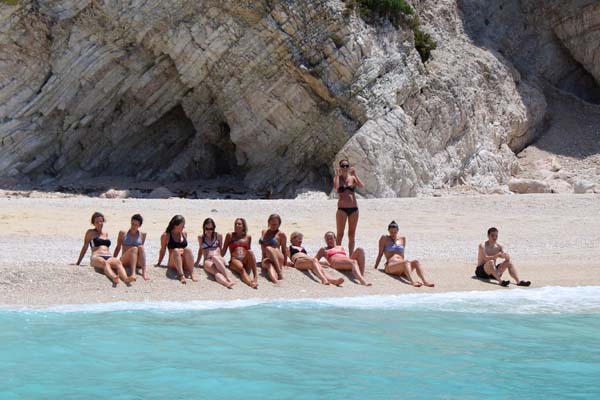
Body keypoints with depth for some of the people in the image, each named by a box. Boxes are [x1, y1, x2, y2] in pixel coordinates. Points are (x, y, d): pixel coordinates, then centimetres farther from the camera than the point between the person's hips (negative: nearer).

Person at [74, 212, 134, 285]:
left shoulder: (106, 234, 28)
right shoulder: (90, 233, 15)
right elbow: (85, 247, 16)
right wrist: (78, 262, 16)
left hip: (109, 257, 4)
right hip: (96, 257, -4)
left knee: (118, 262, -34)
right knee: (104, 262, -42)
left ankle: (126, 279, -64)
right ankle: (114, 278, -73)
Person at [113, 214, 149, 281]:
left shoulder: (142, 235, 13)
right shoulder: (123, 233, 10)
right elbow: (118, 248, 14)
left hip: (137, 263, 1)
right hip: (125, 261, -1)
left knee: (140, 247, -29)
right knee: (134, 248, -32)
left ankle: (144, 272, -47)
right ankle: (133, 273, -55)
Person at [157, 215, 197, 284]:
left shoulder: (184, 233, 12)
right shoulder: (166, 236, 2)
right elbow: (163, 250, 8)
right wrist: (158, 263, 8)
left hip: (184, 264, 3)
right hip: (173, 264, -3)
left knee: (187, 249, -25)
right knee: (175, 251, -32)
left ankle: (192, 273, -41)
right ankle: (181, 275, -49)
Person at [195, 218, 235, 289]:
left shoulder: (218, 236, 16)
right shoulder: (201, 238, 17)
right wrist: (197, 262, 29)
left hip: (219, 259, 0)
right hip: (207, 261, 0)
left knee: (215, 257, -41)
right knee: (216, 272, -37)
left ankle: (228, 278, -56)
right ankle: (227, 283, -68)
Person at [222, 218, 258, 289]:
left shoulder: (248, 237, 19)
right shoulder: (230, 235, 13)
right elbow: (223, 251, 11)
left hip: (245, 262, 2)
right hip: (234, 260, -2)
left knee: (250, 252, -32)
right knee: (241, 268, -38)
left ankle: (255, 276, -45)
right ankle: (250, 283, -66)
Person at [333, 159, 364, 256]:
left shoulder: (352, 178, 8)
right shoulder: (337, 178, 1)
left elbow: (361, 186, -11)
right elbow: (336, 188, -20)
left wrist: (354, 174, -11)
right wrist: (338, 175, -14)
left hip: (354, 208, 3)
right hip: (342, 208, -3)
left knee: (352, 234, 7)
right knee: (340, 234, -3)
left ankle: (351, 255, 12)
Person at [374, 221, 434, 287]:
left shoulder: (402, 239, 24)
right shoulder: (384, 238, 12)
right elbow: (380, 254, 11)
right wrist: (375, 268, 11)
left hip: (402, 268, 4)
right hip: (390, 266, -4)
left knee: (416, 262, -29)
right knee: (406, 262, -38)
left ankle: (425, 281, -54)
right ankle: (412, 281, -65)